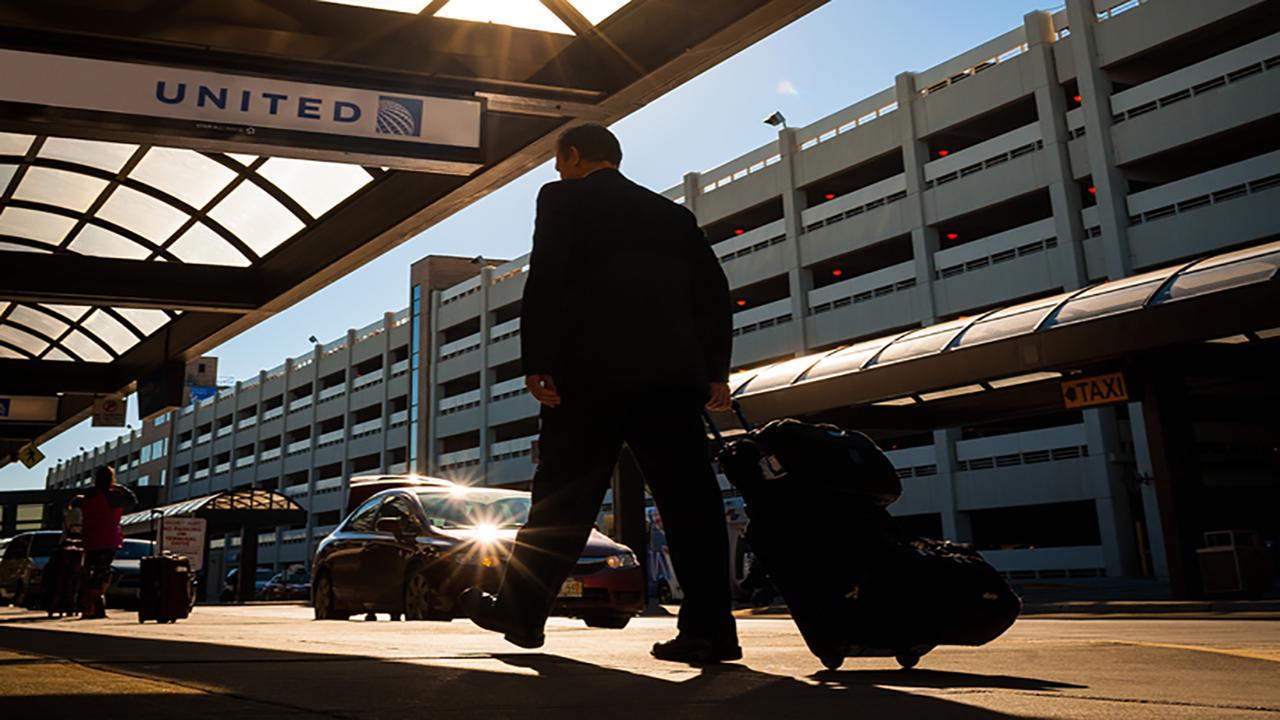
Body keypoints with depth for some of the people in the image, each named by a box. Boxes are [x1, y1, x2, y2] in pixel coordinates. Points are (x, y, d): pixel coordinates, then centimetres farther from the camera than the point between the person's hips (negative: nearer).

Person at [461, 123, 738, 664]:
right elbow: (714, 292, 15)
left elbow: (545, 282, -7)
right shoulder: (673, 214, 22)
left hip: (594, 371, -4)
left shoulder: (563, 198, 8)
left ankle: (520, 613, 17)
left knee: (562, 499, 5)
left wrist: (535, 363, -8)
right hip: (673, 373, 4)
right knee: (687, 498, 1)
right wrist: (716, 371, 13)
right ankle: (709, 630, -1)